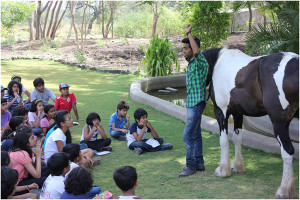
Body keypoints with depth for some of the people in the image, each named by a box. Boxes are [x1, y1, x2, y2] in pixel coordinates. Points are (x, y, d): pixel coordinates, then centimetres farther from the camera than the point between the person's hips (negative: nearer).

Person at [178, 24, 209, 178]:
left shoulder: (200, 63, -15)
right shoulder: (191, 63, 14)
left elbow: (197, 51, -37)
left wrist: (189, 33, -29)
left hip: (196, 103, -10)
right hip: (192, 103, 10)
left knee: (188, 135, -8)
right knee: (196, 134, 15)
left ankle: (191, 165, 1)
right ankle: (199, 163, 24)